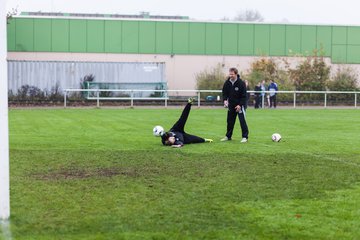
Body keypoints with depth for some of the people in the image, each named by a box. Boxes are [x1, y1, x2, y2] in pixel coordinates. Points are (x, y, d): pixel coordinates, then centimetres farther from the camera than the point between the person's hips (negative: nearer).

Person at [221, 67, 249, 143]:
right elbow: (224, 93, 9)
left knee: (242, 121, -9)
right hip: (231, 105, 5)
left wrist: (240, 105, -20)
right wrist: (225, 100, -10)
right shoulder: (227, 83, -2)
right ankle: (228, 136, 23)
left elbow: (244, 96, -13)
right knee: (230, 121, 11)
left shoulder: (241, 83, -16)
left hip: (239, 105, -5)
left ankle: (245, 137, -6)